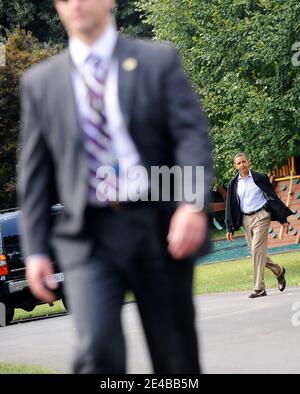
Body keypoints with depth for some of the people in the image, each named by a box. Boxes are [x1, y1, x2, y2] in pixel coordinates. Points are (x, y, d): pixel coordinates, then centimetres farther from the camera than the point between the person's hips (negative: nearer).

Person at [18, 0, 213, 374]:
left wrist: (193, 204, -20)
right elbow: (35, 172, 12)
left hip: (158, 230, 0)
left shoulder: (159, 61, 6)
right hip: (88, 235, 0)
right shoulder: (40, 82, 11)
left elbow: (192, 135, -3)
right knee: (97, 351, -17)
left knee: (175, 354, 7)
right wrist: (36, 249, 4)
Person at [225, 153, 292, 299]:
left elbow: (273, 197, 1)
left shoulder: (259, 178, -2)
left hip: (261, 216, -5)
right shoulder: (234, 183, 8)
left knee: (257, 249, -15)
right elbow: (230, 206, 11)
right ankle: (279, 271, 30)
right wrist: (230, 228, 6)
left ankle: (259, 288, -14)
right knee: (255, 252, 5)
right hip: (245, 219, 5)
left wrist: (283, 219, -1)